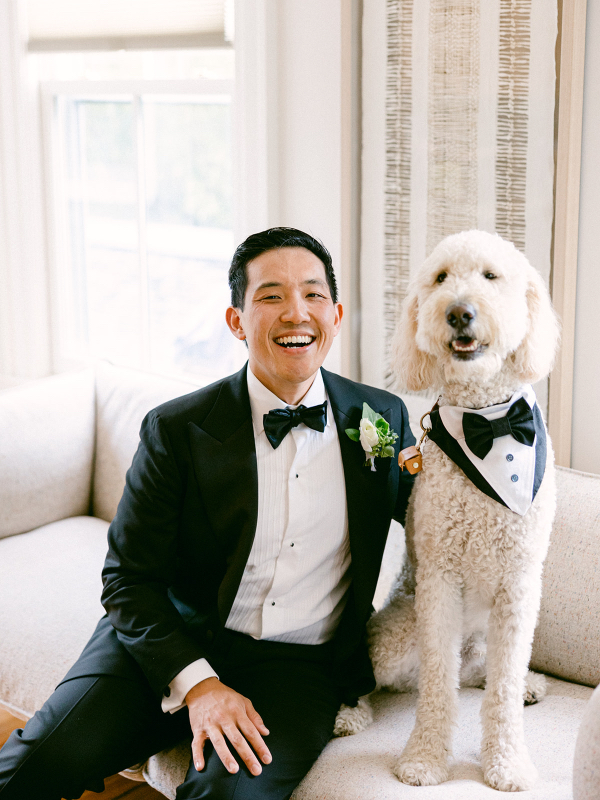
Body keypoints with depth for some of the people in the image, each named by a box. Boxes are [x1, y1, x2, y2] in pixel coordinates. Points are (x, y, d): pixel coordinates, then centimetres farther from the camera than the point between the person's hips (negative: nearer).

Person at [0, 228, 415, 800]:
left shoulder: (384, 418, 4)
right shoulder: (176, 430, -4)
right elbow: (129, 578, -4)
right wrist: (196, 683, -18)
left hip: (299, 665, 1)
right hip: (176, 643, 0)